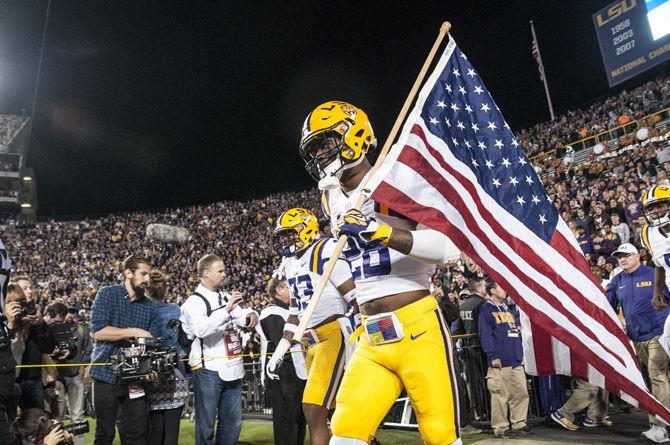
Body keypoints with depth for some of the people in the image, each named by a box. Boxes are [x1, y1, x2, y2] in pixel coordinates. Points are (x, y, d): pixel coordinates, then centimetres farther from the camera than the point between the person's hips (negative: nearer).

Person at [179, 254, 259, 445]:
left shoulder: (226, 297, 13)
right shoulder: (195, 302, -10)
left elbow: (243, 315, 19)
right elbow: (201, 330, -27)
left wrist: (251, 314, -5)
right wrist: (226, 309, -34)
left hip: (232, 368, 7)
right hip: (209, 370, -7)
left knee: (233, 422, 14)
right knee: (206, 424, 4)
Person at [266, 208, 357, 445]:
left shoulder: (326, 252, -10)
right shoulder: (291, 265, 16)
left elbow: (356, 298, -13)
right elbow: (295, 314, 21)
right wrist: (279, 352, 18)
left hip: (335, 335, -8)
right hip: (312, 343, 8)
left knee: (313, 409, -11)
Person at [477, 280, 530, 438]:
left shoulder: (508, 310, 20)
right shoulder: (486, 310, -4)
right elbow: (485, 335, -11)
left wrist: (521, 353, 18)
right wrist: (493, 356, -15)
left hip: (516, 360, 7)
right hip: (500, 361, -7)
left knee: (521, 393, 8)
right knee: (501, 396, -4)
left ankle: (519, 423, 21)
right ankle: (501, 427, 7)